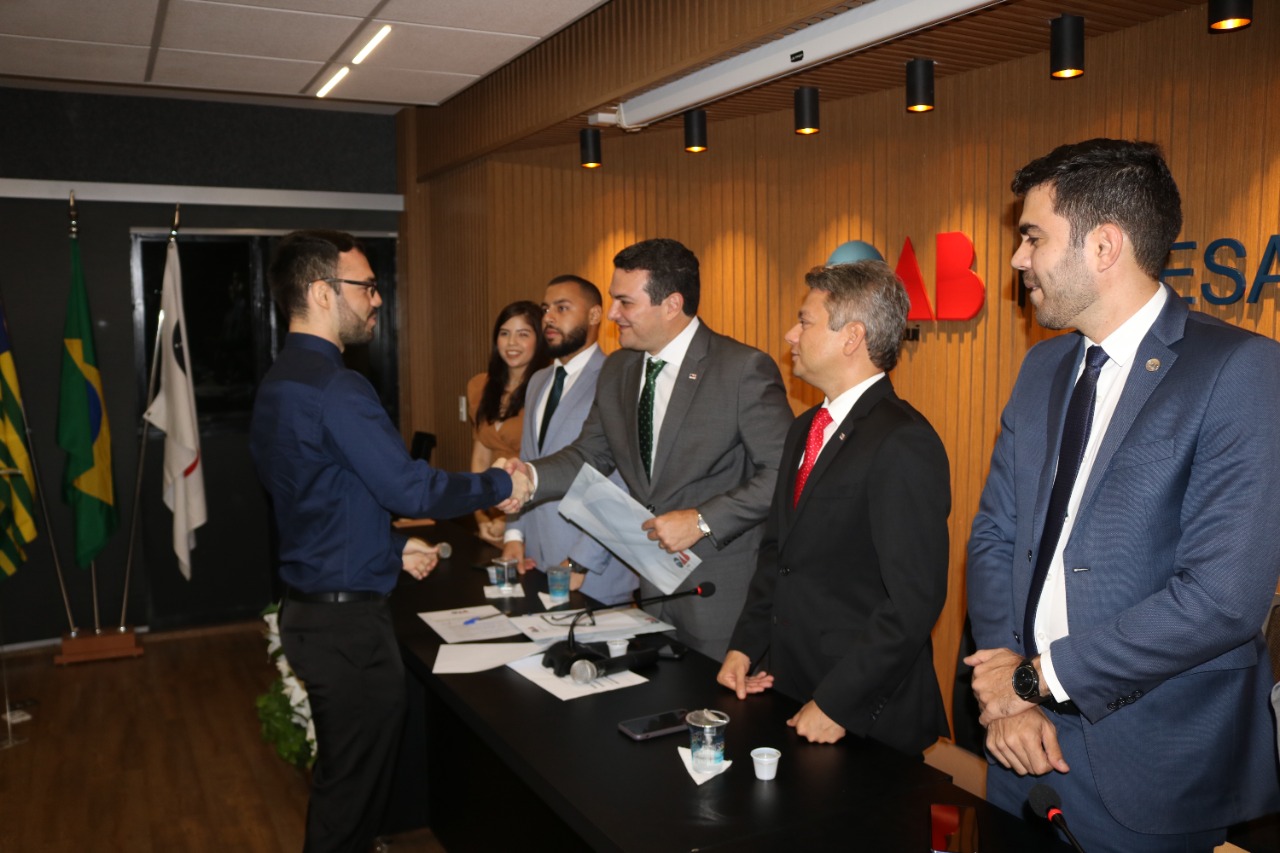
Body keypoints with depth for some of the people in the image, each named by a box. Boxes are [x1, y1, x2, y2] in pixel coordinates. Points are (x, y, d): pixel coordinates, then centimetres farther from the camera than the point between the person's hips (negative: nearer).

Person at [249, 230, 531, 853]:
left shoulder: (278, 382, 11)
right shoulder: (335, 389, -22)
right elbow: (410, 489, -25)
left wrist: (393, 549, 14)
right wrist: (501, 486, -11)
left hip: (310, 608, 10)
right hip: (347, 620, -10)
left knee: (342, 773, 23)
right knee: (354, 785, 5)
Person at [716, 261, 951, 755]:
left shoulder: (904, 444, -20)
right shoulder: (805, 430, 9)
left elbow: (914, 599, -23)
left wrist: (835, 703, -19)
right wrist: (745, 646, 7)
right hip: (790, 686, 8)